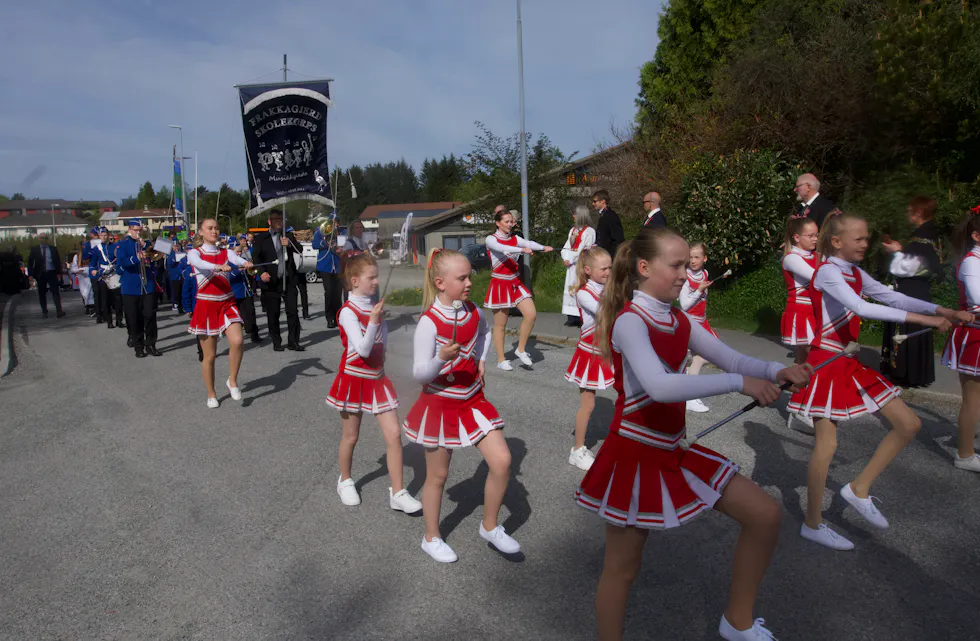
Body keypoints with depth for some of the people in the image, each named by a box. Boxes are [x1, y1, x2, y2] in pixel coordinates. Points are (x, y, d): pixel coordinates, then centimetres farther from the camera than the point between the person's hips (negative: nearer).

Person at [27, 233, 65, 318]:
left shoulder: (53, 249, 8)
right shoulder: (34, 249, 6)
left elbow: (58, 261, 9)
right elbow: (30, 262, 6)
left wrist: (58, 273, 0)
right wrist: (31, 274, -3)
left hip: (52, 273, -1)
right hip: (40, 274, 1)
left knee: (56, 292, -8)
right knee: (42, 294, 6)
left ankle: (59, 311, -13)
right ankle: (44, 311, 15)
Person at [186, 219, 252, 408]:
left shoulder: (226, 253, 8)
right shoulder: (194, 253, 0)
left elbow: (237, 259, -15)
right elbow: (200, 264, -24)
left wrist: (246, 263, -39)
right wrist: (219, 266, -45)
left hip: (227, 304, 2)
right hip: (206, 306, -2)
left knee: (237, 341, -21)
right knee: (209, 355, 3)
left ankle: (232, 381, 1)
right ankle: (211, 394, 22)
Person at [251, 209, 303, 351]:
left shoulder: (288, 236, 14)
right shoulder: (261, 238, 6)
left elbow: (300, 250, 3)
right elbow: (255, 257, -1)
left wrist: (289, 244, -17)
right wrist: (262, 272, -16)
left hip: (289, 280, 1)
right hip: (271, 281, -1)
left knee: (292, 311, -2)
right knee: (273, 314, 3)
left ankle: (293, 342, 4)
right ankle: (276, 342, 15)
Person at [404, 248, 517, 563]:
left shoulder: (472, 310, -2)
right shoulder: (429, 322, -21)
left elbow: (484, 332, 22)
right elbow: (420, 373, -21)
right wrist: (442, 358, -39)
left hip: (473, 400, 5)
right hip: (440, 404, -5)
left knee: (501, 461, -1)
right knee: (437, 476, 11)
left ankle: (490, 527, 24)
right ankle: (431, 538, 35)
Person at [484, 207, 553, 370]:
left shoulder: (515, 239, 7)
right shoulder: (491, 239, -7)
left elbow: (529, 243, -13)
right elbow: (501, 248, -29)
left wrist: (543, 247, -33)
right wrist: (523, 249, -44)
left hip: (515, 283, 5)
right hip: (500, 284, -5)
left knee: (531, 314, -8)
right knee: (500, 324, 3)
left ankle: (521, 349, 11)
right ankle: (501, 360, 17)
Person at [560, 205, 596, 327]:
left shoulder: (589, 231, -7)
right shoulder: (573, 229, 17)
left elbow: (583, 249, -13)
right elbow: (567, 246, 12)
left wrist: (571, 260, -11)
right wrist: (566, 259, -4)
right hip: (571, 265, 8)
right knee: (571, 288, 5)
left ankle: (583, 318, -8)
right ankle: (572, 318, 7)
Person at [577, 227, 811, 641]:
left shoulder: (678, 322, 5)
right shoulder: (629, 322, -20)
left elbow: (731, 359, 2)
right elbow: (661, 387, -35)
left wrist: (776, 371, -18)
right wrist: (739, 383, -32)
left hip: (673, 451, 8)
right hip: (635, 454, -8)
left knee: (765, 515, 10)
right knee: (622, 568, 7)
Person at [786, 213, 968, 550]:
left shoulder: (856, 274, 12)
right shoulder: (828, 272, -15)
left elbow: (893, 297, 8)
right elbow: (860, 308, -27)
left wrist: (943, 312, -6)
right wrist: (922, 318, -27)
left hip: (850, 362, 9)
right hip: (827, 361, -9)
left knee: (908, 424, 8)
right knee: (827, 444, -4)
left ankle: (859, 489, 18)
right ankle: (812, 524, 11)